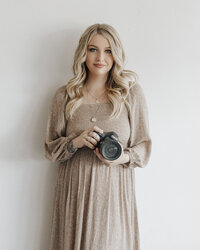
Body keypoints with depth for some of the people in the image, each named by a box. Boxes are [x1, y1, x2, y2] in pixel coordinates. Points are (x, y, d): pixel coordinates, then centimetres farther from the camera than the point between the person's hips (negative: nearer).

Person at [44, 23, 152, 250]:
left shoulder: (132, 93, 0)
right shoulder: (64, 96, 2)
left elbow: (144, 147, 4)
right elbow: (50, 149, 5)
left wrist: (124, 157, -17)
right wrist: (75, 142, -15)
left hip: (115, 190, 0)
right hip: (74, 190, 1)